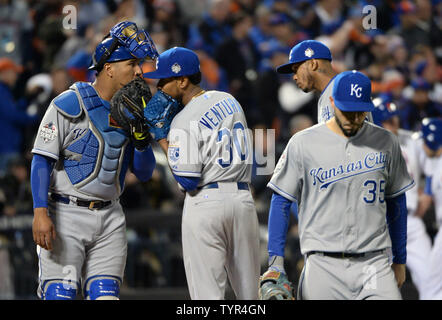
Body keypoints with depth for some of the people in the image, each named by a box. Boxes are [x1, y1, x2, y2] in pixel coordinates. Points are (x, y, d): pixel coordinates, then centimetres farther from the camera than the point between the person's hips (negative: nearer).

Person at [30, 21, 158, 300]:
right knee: (59, 296, -11)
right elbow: (42, 160, -12)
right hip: (66, 215, -6)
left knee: (106, 294, 0)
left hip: (109, 219, 6)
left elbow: (145, 173, 10)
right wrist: (41, 212, -23)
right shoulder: (68, 105, -9)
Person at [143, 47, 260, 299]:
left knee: (208, 295, -3)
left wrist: (163, 142, -1)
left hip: (205, 202, -7)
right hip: (243, 199, 7)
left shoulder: (184, 122, -12)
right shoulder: (229, 100, 10)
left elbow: (187, 181, -14)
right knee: (249, 291, 12)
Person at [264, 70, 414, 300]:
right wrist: (275, 262, -1)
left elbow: (396, 201, 18)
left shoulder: (385, 143, 8)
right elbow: (280, 202, 5)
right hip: (323, 266, -1)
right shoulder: (303, 144, 1)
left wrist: (400, 260, 19)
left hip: (374, 263, 1)